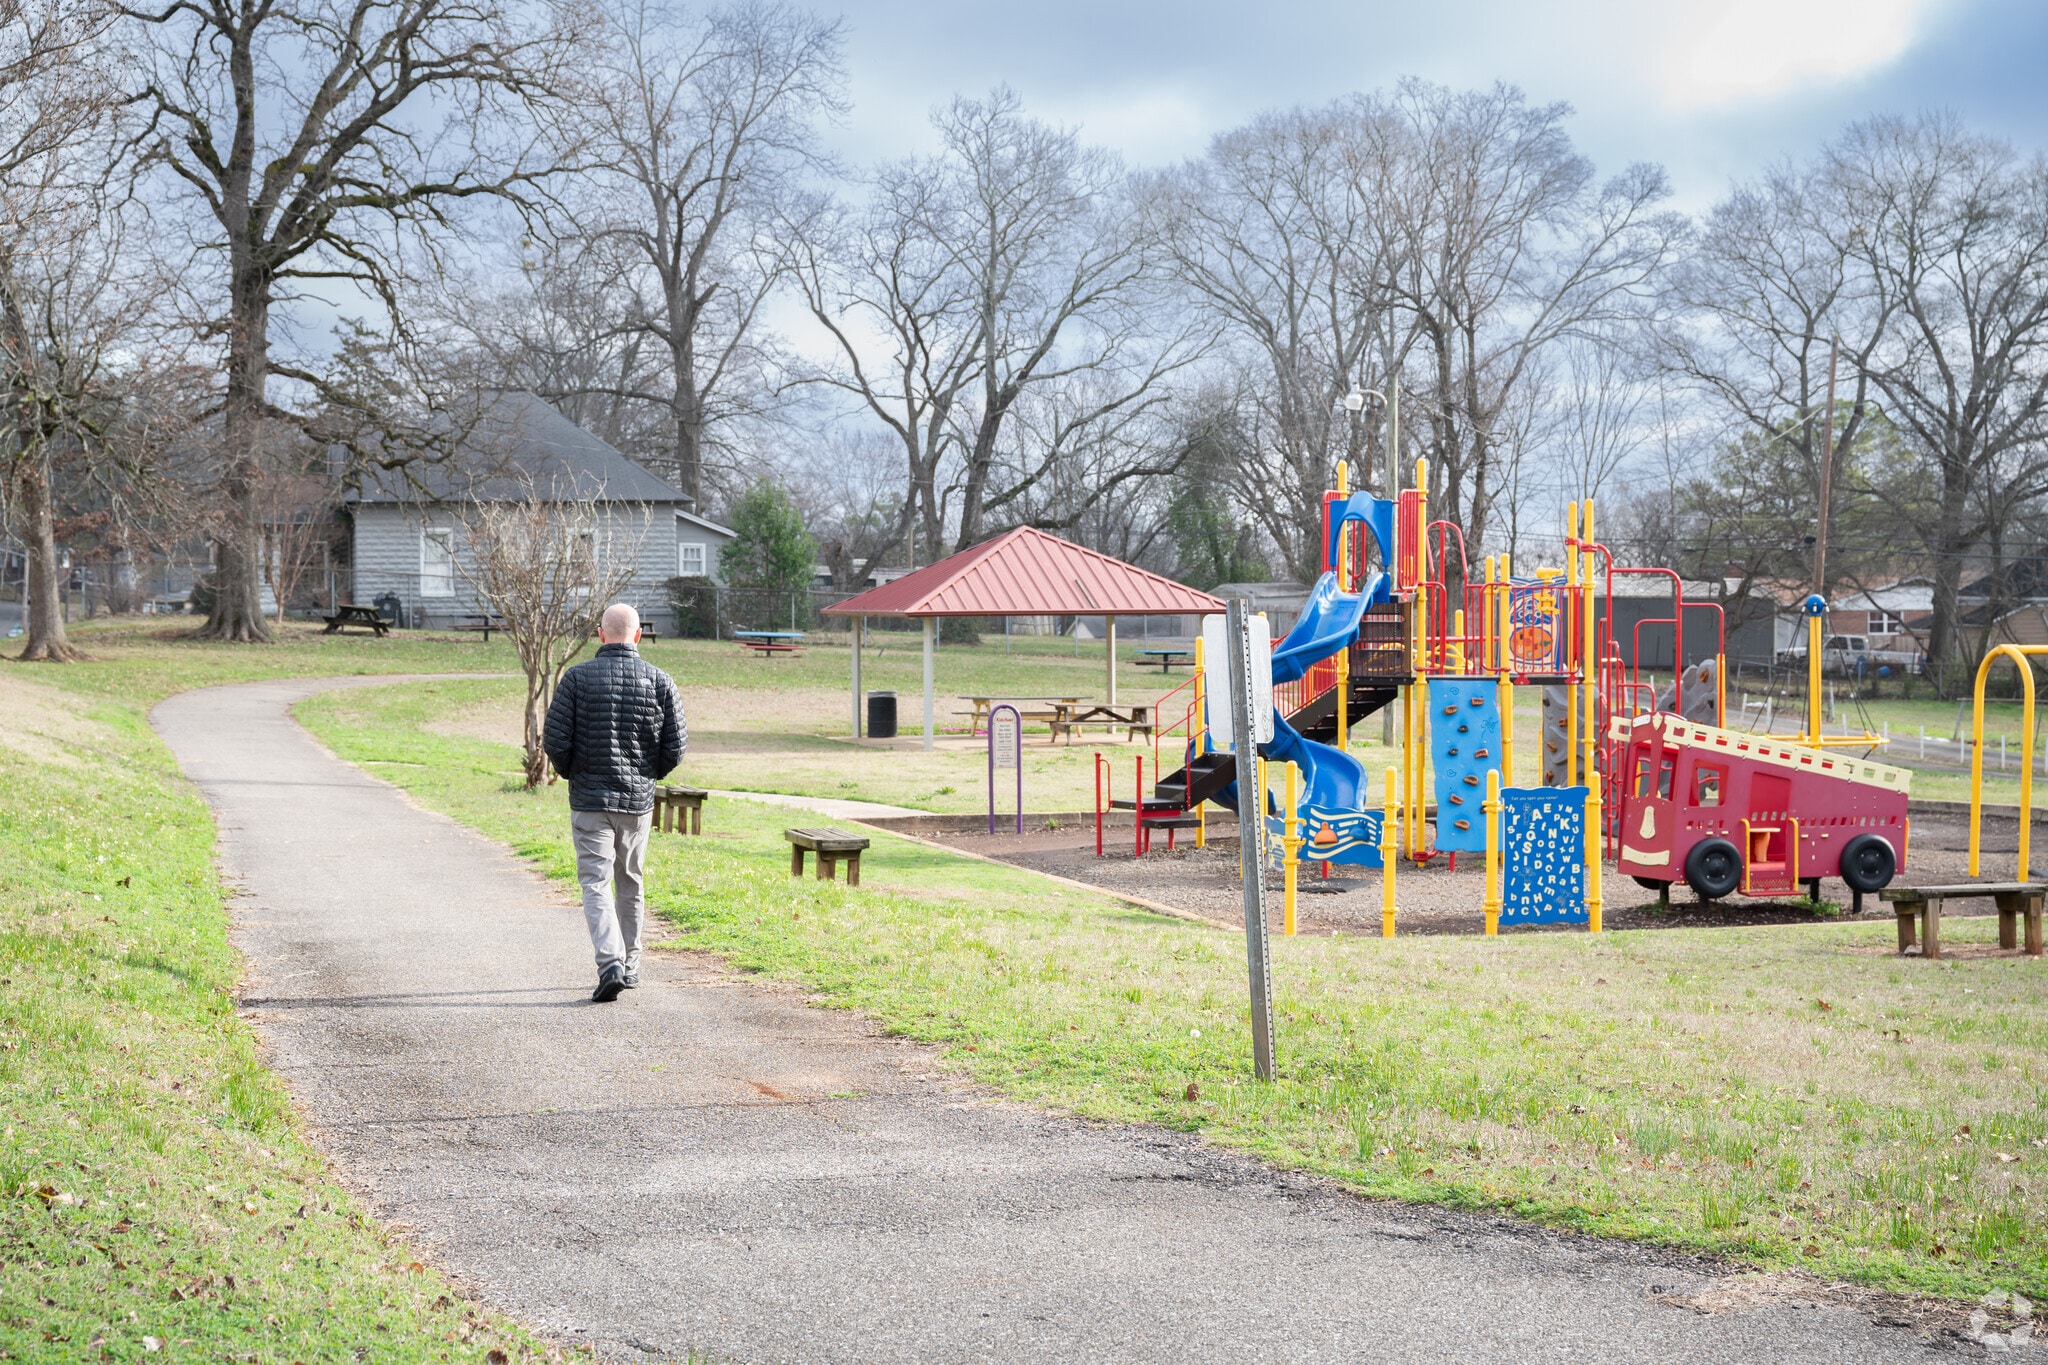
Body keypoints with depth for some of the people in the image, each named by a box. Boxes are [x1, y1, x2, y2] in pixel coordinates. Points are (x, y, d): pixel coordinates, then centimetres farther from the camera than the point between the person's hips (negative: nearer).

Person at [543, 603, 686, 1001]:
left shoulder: (578, 677, -8)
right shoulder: (660, 681, -2)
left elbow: (555, 740, -9)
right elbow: (675, 747, -1)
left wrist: (571, 773, 11)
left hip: (590, 799, -3)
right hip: (638, 799, 3)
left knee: (595, 882, -3)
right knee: (630, 882, 17)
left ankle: (610, 963, -21)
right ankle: (629, 965, 26)